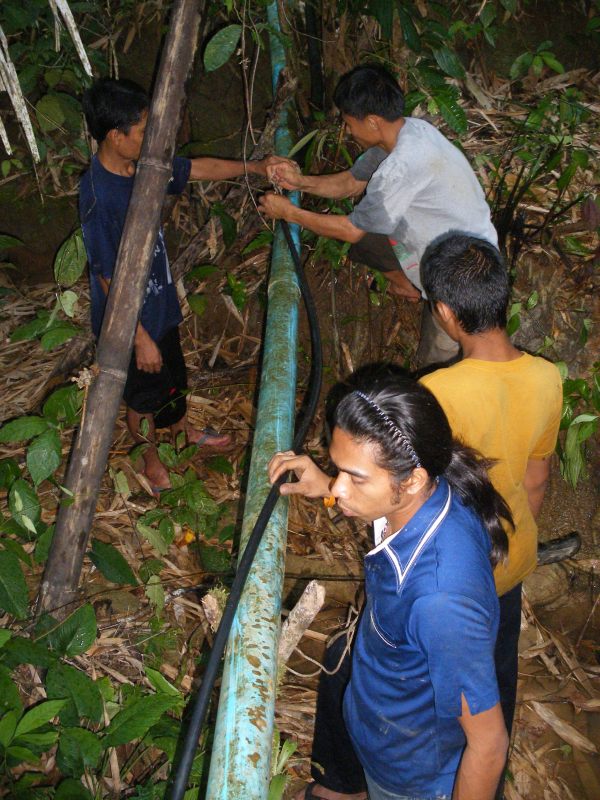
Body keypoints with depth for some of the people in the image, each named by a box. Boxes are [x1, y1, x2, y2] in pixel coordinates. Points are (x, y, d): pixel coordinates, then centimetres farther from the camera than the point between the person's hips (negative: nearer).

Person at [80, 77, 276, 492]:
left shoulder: (142, 164, -8)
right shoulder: (100, 198, -33)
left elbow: (199, 168, 8)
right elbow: (110, 280, -27)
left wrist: (257, 167, 4)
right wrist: (140, 338, -21)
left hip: (160, 303, 8)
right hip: (129, 320, -8)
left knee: (173, 374, 30)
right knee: (144, 392, 16)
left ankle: (182, 430, 57)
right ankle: (149, 458, 43)